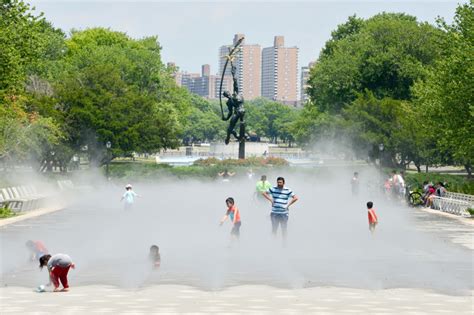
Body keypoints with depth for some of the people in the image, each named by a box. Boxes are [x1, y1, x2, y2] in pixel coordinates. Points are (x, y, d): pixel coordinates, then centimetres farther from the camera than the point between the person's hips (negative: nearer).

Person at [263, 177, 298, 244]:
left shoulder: (287, 190, -4)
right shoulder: (273, 189, 2)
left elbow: (295, 198, -6)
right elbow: (264, 193, 11)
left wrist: (288, 205, -9)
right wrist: (271, 200, 1)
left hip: (284, 213, -2)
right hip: (274, 213, 2)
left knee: (284, 230, 5)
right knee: (274, 229, 9)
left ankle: (284, 244, 14)